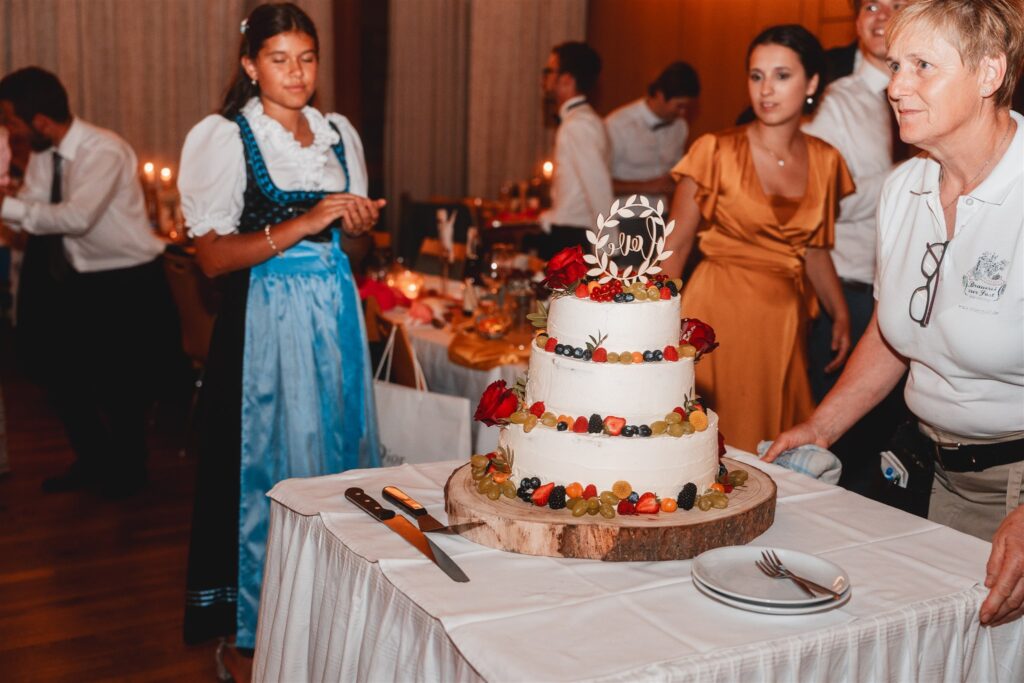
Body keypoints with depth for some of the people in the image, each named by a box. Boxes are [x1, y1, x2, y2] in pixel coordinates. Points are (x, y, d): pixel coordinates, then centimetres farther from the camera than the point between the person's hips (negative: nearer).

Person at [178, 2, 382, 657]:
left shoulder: (339, 132, 9)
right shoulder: (226, 138, -7)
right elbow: (214, 256, -14)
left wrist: (360, 220, -2)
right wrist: (305, 223, -21)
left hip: (335, 309, 5)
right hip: (268, 317, -5)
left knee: (339, 440, 10)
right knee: (270, 455, 2)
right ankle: (257, 608, 20)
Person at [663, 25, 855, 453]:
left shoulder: (825, 161, 5)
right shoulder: (716, 152, -6)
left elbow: (814, 249, 15)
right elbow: (676, 245, -4)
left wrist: (840, 313, 1)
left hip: (784, 321, 4)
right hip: (717, 311, -4)